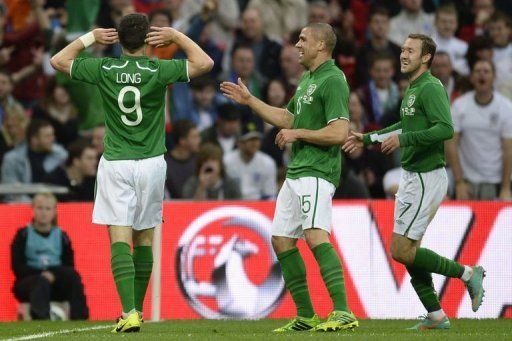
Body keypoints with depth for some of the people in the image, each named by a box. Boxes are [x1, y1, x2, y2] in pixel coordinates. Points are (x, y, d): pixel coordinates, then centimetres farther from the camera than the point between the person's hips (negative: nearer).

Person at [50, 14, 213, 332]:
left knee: (120, 239, -6)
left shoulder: (104, 69, -4)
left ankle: (130, 312, -21)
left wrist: (90, 37, 15)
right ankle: (137, 310, 21)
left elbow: (58, 60, 9)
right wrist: (177, 36, 4)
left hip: (115, 164, -1)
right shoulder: (158, 71, -8)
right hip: (151, 163, 1)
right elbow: (205, 63, -3)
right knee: (144, 238, 14)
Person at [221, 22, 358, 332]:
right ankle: (306, 316, 16)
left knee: (316, 235, -24)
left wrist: (297, 133, -13)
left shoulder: (332, 80, -13)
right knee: (282, 240, 10)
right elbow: (288, 118, 31)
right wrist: (249, 100, 29)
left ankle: (343, 312, -30)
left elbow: (339, 132, -22)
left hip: (317, 173, -11)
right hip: (296, 172, 11)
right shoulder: (307, 79, 19)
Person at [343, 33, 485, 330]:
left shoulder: (431, 88, -15)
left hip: (427, 178, -10)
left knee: (401, 250, -10)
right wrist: (367, 138, 35)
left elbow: (446, 129, -28)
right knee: (409, 251, 9)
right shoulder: (412, 89, 14)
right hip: (412, 176, 10)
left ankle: (468, 273, -1)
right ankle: (436, 316, 14)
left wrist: (404, 140, -32)